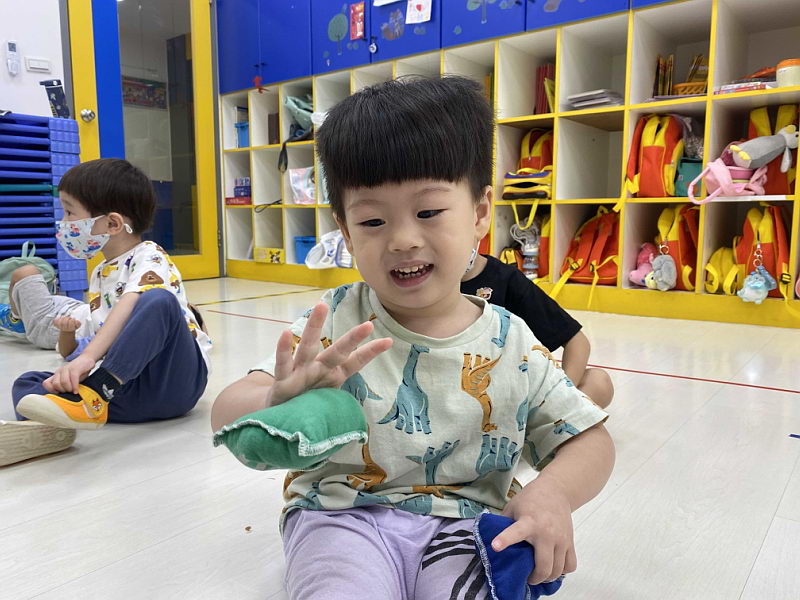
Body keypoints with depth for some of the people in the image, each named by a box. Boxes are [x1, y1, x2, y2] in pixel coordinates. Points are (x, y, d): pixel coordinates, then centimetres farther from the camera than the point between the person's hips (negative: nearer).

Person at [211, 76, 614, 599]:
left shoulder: (511, 344, -2)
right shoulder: (335, 324, -8)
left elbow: (590, 439, 6)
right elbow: (226, 414, -14)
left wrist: (554, 493, -17)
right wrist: (275, 405, -39)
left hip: (464, 519, 3)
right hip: (345, 513, -1)